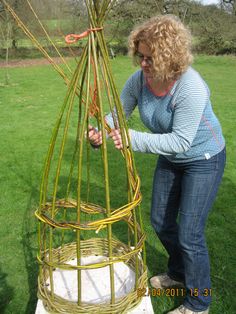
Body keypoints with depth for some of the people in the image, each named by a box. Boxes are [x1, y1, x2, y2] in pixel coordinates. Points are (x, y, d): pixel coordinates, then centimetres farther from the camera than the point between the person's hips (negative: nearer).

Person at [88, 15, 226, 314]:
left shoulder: (191, 87, -33)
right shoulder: (139, 79, -13)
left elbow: (181, 141, -32)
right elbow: (118, 113, -8)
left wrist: (134, 139, -38)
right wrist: (100, 131, -29)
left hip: (203, 160, -7)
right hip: (170, 158, 7)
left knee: (189, 234, -5)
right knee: (161, 222, 17)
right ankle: (178, 273, 45)